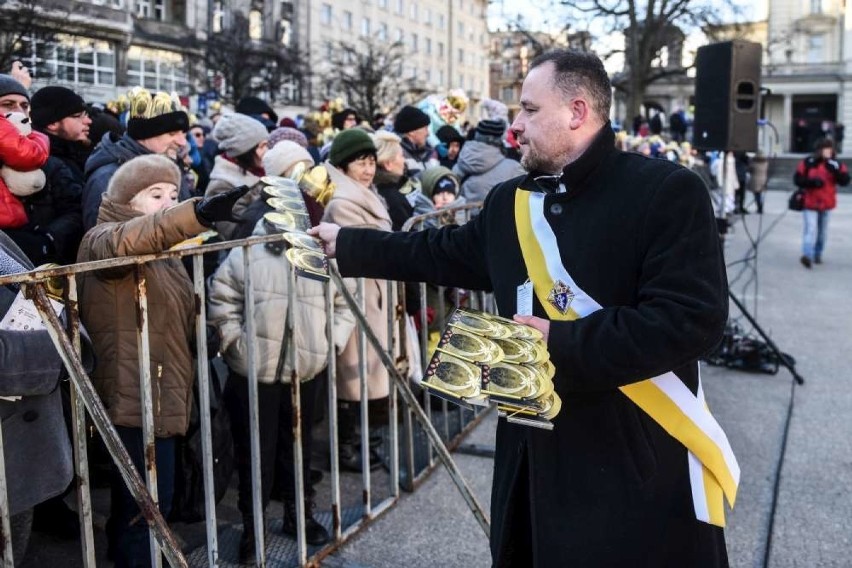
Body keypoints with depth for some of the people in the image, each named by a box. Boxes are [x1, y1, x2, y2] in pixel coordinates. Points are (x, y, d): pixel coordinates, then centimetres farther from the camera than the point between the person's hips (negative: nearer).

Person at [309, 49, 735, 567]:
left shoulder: (667, 191, -14)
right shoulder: (509, 203, 7)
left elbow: (692, 319, -22)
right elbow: (442, 253, 21)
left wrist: (561, 343, -21)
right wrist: (347, 245, 24)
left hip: (641, 462, -6)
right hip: (537, 451, 6)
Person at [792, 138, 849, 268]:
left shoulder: (836, 165, 2)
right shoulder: (808, 163, -5)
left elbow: (845, 181, -9)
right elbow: (797, 179, -5)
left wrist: (835, 171, -26)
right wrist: (812, 182, -21)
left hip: (826, 204, 4)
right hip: (809, 203, -4)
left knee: (822, 232, 13)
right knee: (810, 229, -17)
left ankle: (817, 254, 28)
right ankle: (807, 255, -26)